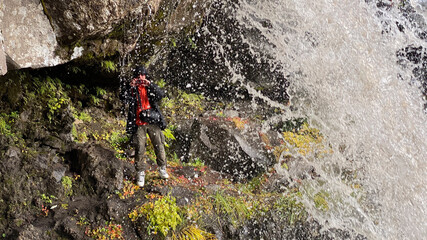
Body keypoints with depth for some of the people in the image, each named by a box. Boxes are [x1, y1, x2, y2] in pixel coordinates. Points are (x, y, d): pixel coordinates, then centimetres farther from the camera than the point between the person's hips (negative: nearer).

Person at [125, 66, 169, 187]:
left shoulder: (151, 87, 8)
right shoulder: (133, 90, 6)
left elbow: (161, 94, -10)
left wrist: (150, 85, -23)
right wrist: (131, 88, -21)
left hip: (153, 122, 1)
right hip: (139, 123, -1)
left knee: (159, 146, 4)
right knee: (140, 149, -4)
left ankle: (162, 169, 22)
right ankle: (141, 173, 6)